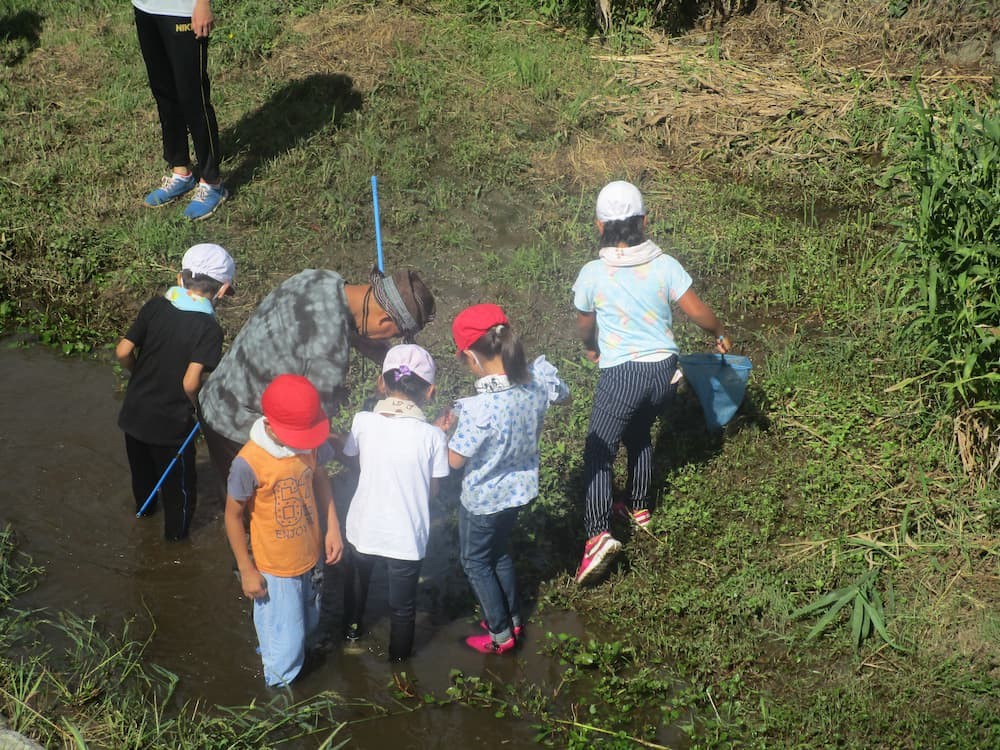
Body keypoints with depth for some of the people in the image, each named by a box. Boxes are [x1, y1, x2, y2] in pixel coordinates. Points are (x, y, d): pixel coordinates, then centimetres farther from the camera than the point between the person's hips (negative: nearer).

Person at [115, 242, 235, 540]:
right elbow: (191, 382, -29)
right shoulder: (209, 328, -23)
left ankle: (144, 505, 58)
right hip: (170, 423, -5)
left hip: (134, 412, 5)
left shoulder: (155, 306, -10)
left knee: (141, 466, 32)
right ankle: (177, 531, 41)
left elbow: (123, 351, -9)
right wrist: (195, 405, -7)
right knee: (179, 481, 22)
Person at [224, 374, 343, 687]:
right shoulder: (249, 463, -28)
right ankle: (280, 690, 33)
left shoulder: (312, 444, -15)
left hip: (311, 557, 5)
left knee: (308, 626, 24)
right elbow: (233, 516, -15)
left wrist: (333, 529, 0)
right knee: (285, 641, 6)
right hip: (275, 568, -5)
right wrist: (246, 570, -10)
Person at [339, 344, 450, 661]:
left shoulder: (363, 422, -16)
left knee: (357, 578, 33)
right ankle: (399, 659, 39)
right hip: (406, 538, -2)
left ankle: (352, 626, 57)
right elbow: (432, 490, -8)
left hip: (364, 529, 2)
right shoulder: (432, 436, -19)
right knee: (403, 607, 20)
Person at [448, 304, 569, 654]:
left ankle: (500, 633, 35)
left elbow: (455, 459, -24)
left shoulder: (479, 408, -39)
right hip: (520, 489, 6)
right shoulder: (539, 377, -20)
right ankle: (512, 617, 47)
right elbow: (562, 395, 5)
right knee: (499, 551, 31)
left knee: (475, 561, 21)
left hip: (483, 498, -6)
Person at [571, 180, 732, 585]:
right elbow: (697, 311, -3)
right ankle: (639, 508, 42)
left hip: (621, 373, -4)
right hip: (664, 369, 4)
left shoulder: (592, 274, -10)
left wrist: (591, 348, 29)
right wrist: (720, 334, 18)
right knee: (639, 433, 28)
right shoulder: (664, 265, -7)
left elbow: (584, 325, 6)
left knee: (599, 452, -1)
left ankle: (598, 533, -19)